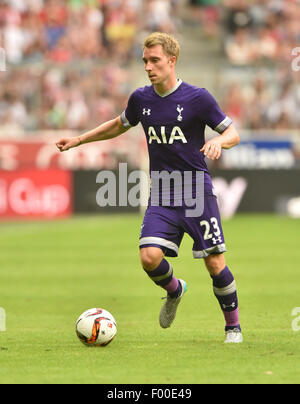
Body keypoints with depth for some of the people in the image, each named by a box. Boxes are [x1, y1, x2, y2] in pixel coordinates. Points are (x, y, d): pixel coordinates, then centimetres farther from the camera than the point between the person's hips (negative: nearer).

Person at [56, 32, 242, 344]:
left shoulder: (197, 98, -8)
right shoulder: (140, 99, 6)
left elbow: (233, 133, -2)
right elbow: (120, 125, 26)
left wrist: (218, 141, -24)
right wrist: (79, 140, 23)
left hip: (197, 190, -3)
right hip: (161, 194, 3)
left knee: (214, 262, -6)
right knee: (150, 256, -16)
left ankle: (233, 326, 15)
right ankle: (174, 290, 18)